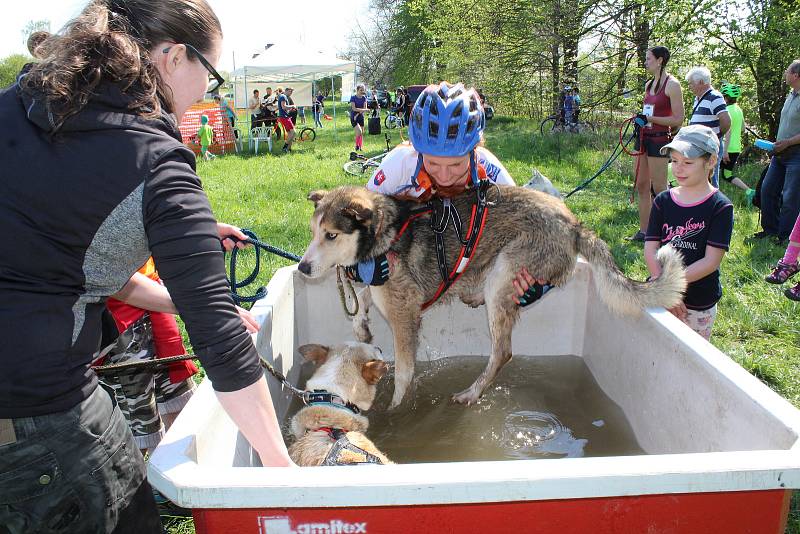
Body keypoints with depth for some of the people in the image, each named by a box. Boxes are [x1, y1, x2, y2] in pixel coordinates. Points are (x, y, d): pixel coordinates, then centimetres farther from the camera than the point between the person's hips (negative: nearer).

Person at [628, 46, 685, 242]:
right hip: (643, 137, 8)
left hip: (659, 139, -8)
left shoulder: (672, 84, -10)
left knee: (659, 189, -5)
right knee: (641, 186, 9)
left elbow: (678, 120, -14)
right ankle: (643, 231, 16)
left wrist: (650, 119, -21)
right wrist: (640, 120, 8)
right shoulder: (649, 84, 15)